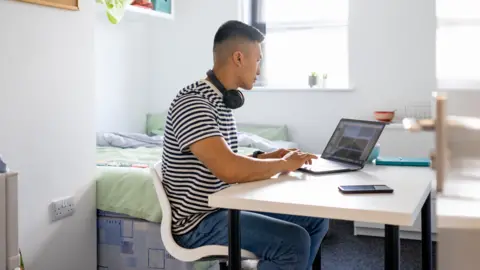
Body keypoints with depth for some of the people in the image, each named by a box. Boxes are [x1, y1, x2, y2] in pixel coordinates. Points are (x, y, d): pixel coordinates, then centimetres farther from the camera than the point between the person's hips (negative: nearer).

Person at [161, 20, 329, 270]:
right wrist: (283, 164, -18)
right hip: (199, 222, -9)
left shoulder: (221, 100, 9)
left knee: (315, 220, 7)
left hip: (226, 206, 10)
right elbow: (229, 170, -34)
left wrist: (265, 157, 3)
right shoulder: (192, 103, -22)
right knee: (294, 241, -24)